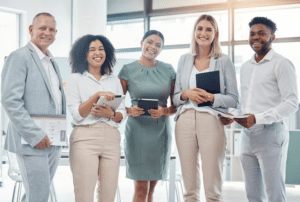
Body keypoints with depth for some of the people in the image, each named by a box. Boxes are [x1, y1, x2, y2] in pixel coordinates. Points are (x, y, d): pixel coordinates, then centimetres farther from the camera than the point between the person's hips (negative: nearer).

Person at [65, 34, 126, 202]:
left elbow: (122, 115, 13)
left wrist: (110, 114, -9)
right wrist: (97, 95, -16)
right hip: (85, 138, -3)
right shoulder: (75, 79, 6)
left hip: (111, 138, 4)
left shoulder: (114, 80, 16)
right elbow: (77, 114, -4)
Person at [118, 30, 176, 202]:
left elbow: (176, 104, 9)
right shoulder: (128, 70, 2)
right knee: (141, 188, -6)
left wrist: (164, 111, -11)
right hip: (138, 129, -3)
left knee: (152, 187, 9)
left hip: (161, 130, 3)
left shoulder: (168, 70, 8)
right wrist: (130, 111, -16)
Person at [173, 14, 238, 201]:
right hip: (185, 121, 3)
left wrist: (211, 97, -14)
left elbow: (233, 99, 2)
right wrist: (186, 94, -6)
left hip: (211, 121, -3)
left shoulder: (224, 61, 7)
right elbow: (175, 97, 15)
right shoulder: (184, 60, 15)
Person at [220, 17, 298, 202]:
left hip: (271, 134, -7)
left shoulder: (281, 64, -5)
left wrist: (258, 118, -21)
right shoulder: (246, 67, 18)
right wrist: (233, 116, 3)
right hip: (248, 136, 7)